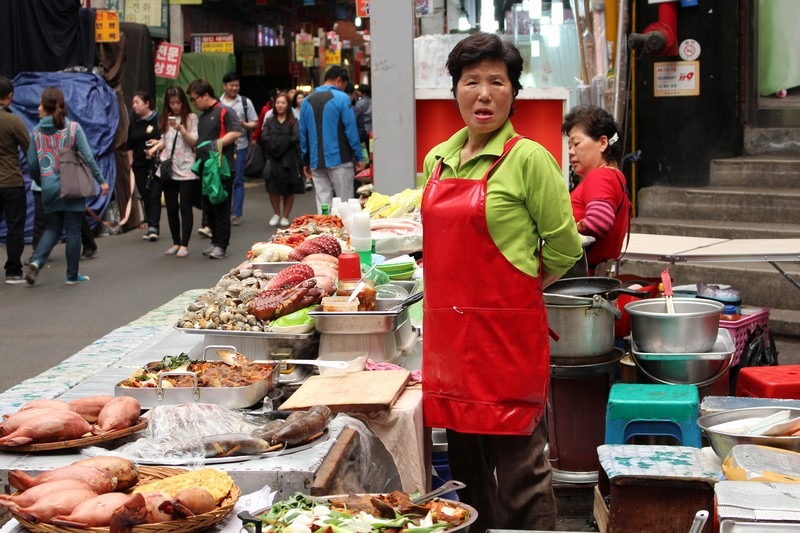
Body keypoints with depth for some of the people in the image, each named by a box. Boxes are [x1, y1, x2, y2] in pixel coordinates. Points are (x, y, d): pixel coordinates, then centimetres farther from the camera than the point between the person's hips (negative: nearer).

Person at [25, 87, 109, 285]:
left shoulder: (37, 132, -2)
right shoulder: (73, 128, -7)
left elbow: (32, 165, 1)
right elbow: (88, 158, -10)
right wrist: (101, 181, -1)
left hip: (49, 189, 2)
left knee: (52, 229, 16)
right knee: (73, 231, 7)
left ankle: (36, 261, -6)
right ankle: (72, 275, 12)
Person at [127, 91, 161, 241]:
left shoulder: (159, 119, -4)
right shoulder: (133, 122, 14)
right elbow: (129, 145, 18)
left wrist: (159, 142, -18)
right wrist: (131, 161, 12)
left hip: (156, 163, -5)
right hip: (139, 165, 6)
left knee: (154, 196, -11)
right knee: (145, 197, 7)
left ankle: (153, 227, -13)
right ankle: (151, 226, 14)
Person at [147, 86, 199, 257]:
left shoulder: (191, 118, -3)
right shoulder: (166, 118, 11)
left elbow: (194, 142, -8)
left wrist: (181, 129, -20)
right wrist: (155, 148, 2)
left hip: (186, 170, -5)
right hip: (168, 169, 5)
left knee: (185, 207, -3)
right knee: (171, 208, 8)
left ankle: (184, 245, 2)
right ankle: (176, 242, 18)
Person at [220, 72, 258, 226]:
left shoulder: (245, 102, 5)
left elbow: (255, 123, 6)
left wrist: (244, 124, -13)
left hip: (240, 146, -1)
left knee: (238, 180, 0)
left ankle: (236, 213, 4)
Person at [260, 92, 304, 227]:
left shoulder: (293, 122, 4)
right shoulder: (269, 122, 11)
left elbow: (297, 137, -10)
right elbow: (264, 138, -1)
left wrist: (277, 140, -8)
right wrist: (285, 140, -11)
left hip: (289, 160, -2)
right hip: (273, 160, 2)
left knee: (289, 190, 2)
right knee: (273, 188, -2)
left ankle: (285, 216, 14)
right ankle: (276, 214, 17)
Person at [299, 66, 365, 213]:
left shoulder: (307, 101, 10)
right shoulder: (342, 98, -6)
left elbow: (303, 133, 12)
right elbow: (351, 130, -9)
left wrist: (306, 161, 17)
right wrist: (359, 157, -3)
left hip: (316, 162, 5)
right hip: (339, 160, -5)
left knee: (323, 204, 6)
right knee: (345, 204, 0)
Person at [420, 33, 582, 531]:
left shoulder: (528, 159, -9)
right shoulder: (438, 159, 10)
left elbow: (564, 247, -6)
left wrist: (516, 290, 1)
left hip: (508, 331, -6)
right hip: (449, 330, 7)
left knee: (519, 469, 0)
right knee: (466, 463, 16)